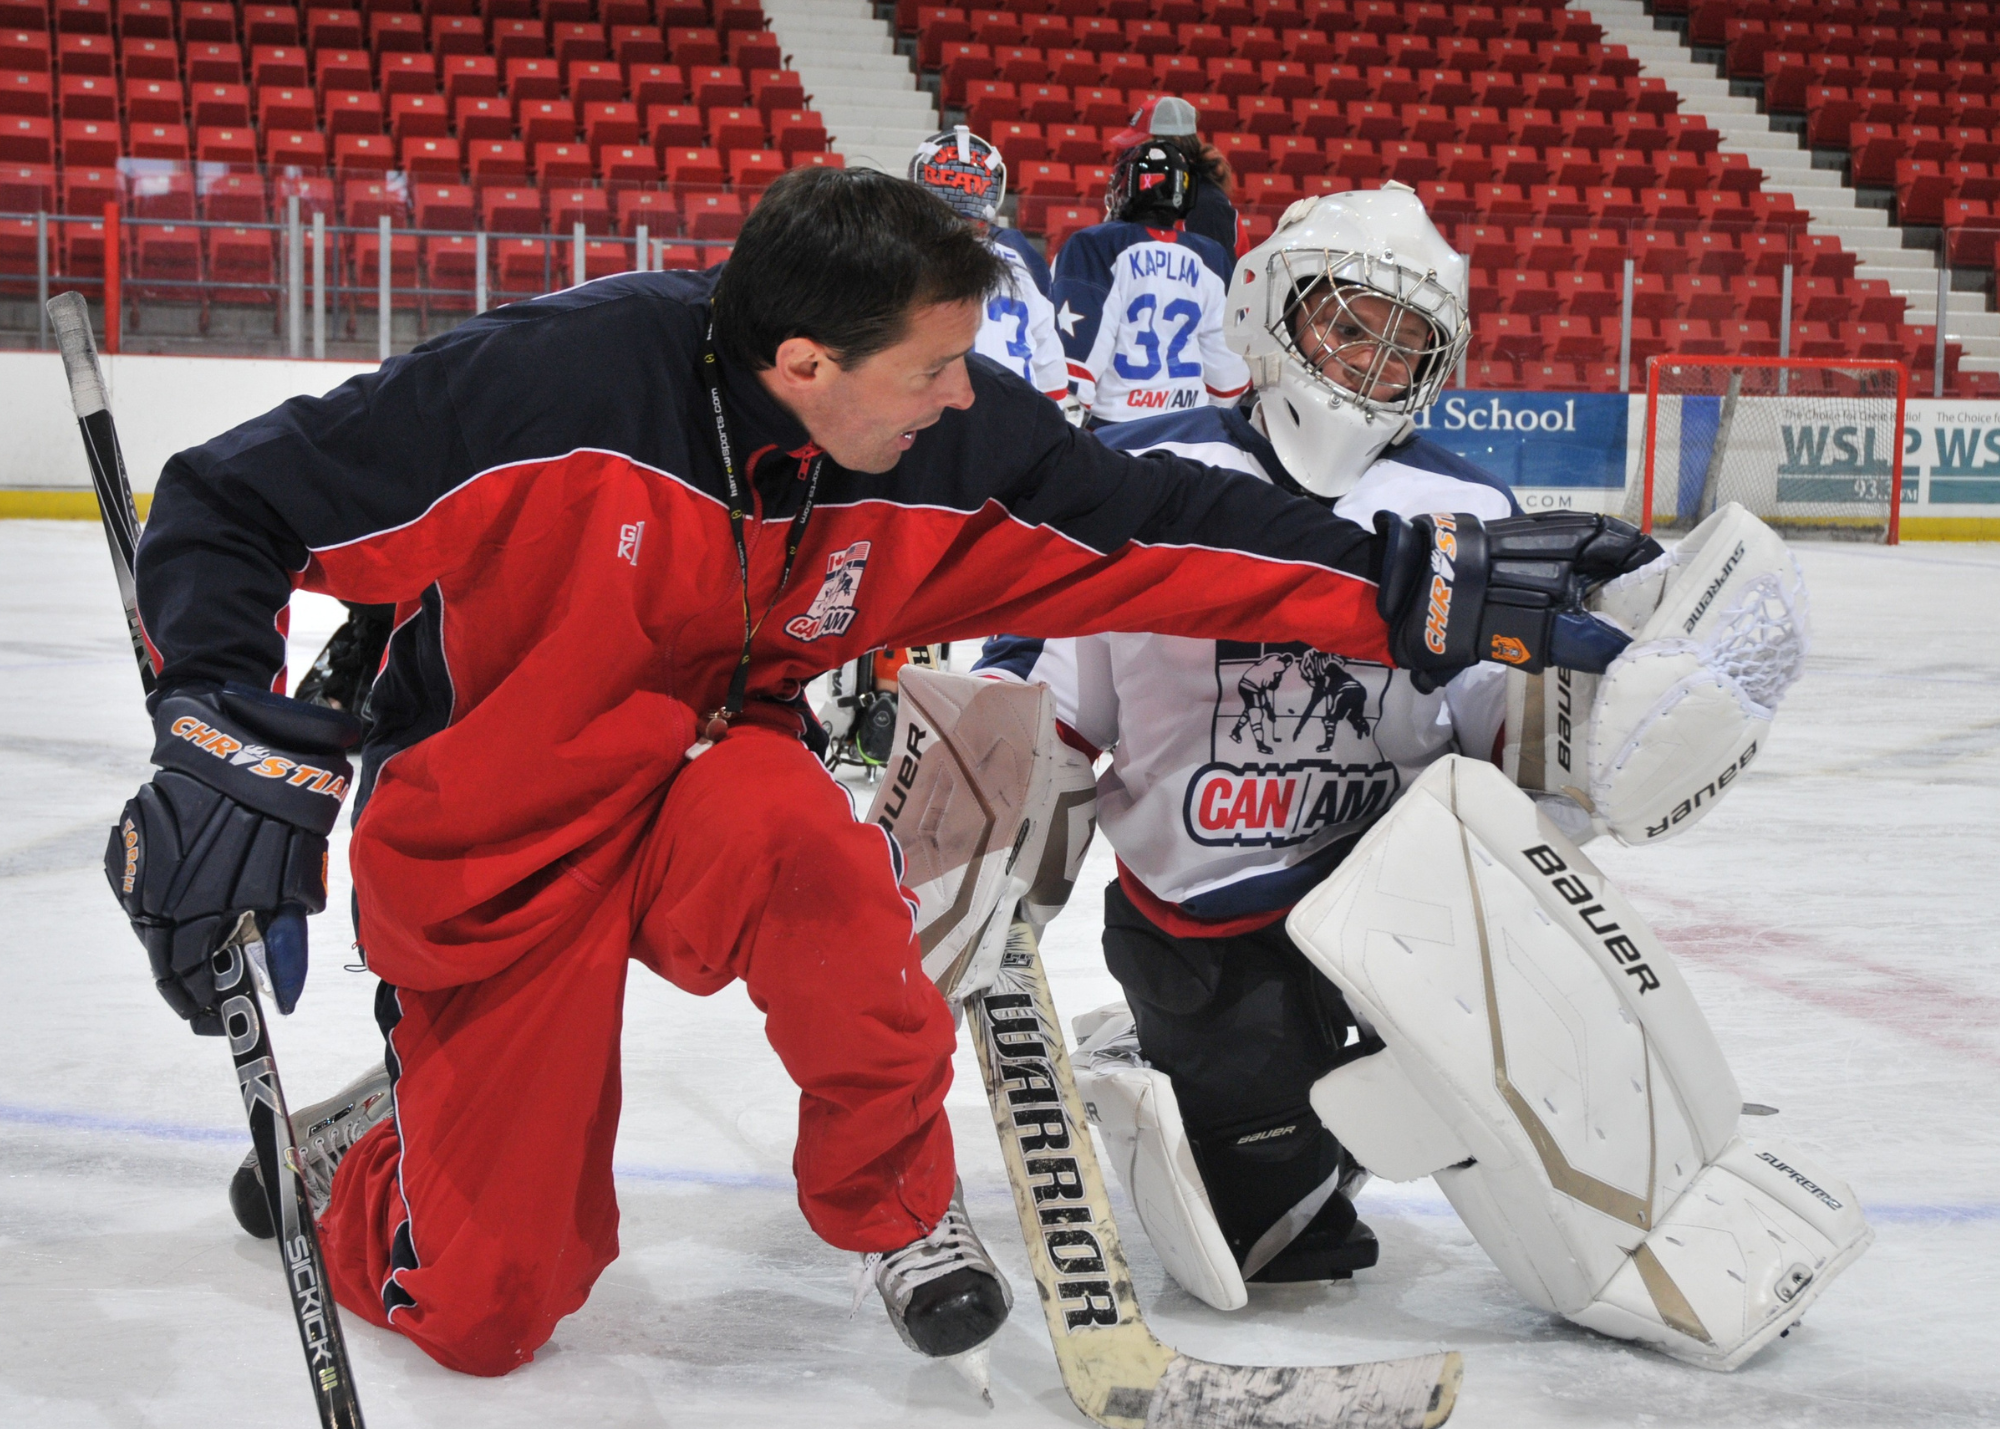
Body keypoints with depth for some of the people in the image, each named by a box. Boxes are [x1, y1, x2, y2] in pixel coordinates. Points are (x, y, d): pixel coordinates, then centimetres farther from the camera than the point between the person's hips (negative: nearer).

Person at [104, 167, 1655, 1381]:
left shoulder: (953, 444, -15)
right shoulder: (551, 383, -29)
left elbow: (1164, 530, -9)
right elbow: (230, 509, -20)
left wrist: (1429, 591, -14)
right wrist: (228, 746, -27)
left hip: (697, 786, 3)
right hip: (479, 855, -2)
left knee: (792, 835, -36)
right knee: (485, 1309, -2)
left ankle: (897, 1200, -9)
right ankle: (362, 1144, 33)